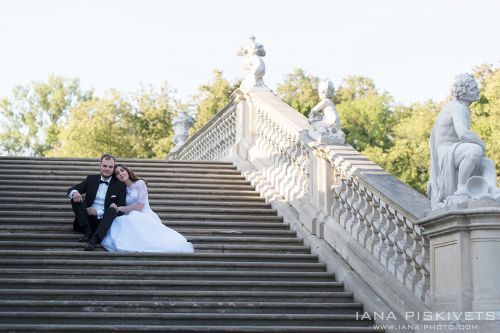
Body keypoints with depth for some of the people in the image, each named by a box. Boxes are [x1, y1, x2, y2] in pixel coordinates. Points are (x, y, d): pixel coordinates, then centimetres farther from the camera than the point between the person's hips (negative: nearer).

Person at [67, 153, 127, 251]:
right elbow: (71, 190, 7)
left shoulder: (120, 185, 3)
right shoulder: (91, 179, 11)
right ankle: (88, 233, -26)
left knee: (112, 209, -32)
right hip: (89, 220, 2)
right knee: (76, 198, -17)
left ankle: (93, 240, -48)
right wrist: (74, 192, -20)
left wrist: (98, 212, -16)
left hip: (105, 221, -2)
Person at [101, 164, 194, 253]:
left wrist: (121, 208, -3)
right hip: (132, 219, 4)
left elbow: (140, 206, -6)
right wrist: (116, 207, -8)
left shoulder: (139, 183, 5)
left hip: (146, 217, -4)